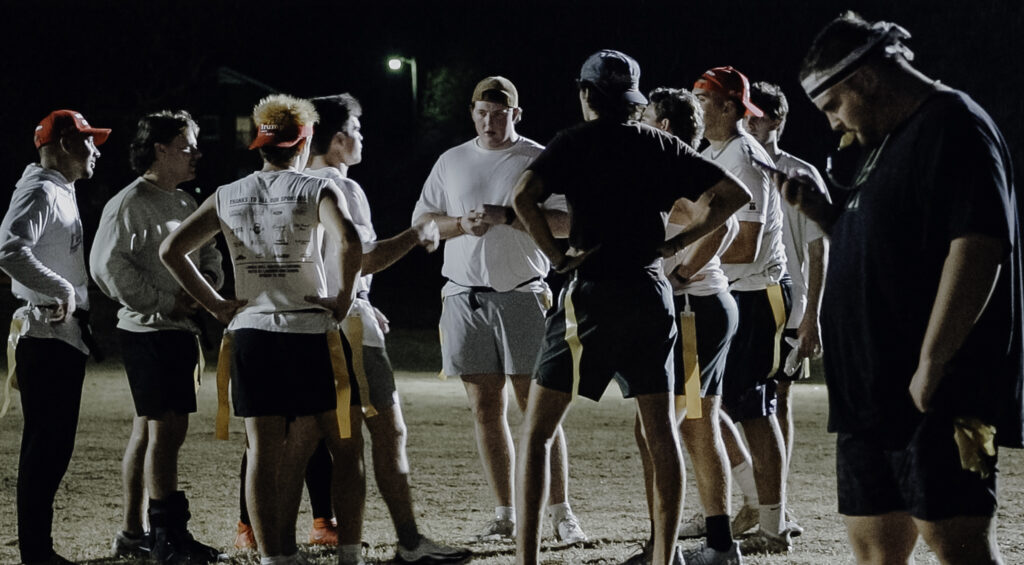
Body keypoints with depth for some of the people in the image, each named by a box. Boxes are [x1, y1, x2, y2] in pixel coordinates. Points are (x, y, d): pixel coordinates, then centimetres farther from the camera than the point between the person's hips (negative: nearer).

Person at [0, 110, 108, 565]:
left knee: (54, 443, 12)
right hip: (46, 336, -10)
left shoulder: (63, 193, 19)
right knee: (46, 444, -8)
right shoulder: (40, 193, -13)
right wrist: (62, 289, -23)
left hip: (66, 336, 10)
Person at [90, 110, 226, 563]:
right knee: (166, 430, -10)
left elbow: (209, 254, 23)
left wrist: (208, 280, -1)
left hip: (182, 329, 9)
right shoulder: (128, 204, -10)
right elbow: (107, 267, -18)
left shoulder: (185, 204, 17)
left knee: (149, 431, 12)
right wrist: (166, 303, -17)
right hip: (148, 332, -9)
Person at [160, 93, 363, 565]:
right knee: (300, 448, 8)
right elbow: (348, 241, -24)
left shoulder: (228, 197, 7)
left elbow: (170, 251, 3)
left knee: (263, 452, 4)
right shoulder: (317, 190, -4)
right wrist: (344, 297, -11)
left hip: (249, 332, 3)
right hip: (309, 333, -3)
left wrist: (216, 305, 5)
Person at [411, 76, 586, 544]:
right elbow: (421, 221, 13)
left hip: (523, 294, -4)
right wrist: (463, 224, -6)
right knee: (486, 407, 4)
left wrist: (507, 217, -18)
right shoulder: (451, 161, 13)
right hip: (464, 298, 4)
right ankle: (505, 515, 8)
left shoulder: (539, 160, 1)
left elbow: (566, 222, -8)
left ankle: (561, 513, -4)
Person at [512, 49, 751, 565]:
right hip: (649, 294, 4)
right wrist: (677, 242, 9)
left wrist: (557, 256, -8)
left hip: (591, 294, -3)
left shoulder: (575, 142, -1)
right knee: (660, 434, 9)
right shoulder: (662, 146, 10)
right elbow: (734, 194, 9)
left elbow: (524, 197, -18)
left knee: (537, 431, 2)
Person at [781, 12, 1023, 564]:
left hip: (936, 398, -10)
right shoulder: (888, 142, 21)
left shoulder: (952, 126, -10)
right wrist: (823, 213, 12)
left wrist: (931, 367, -23)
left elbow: (978, 247, -21)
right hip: (870, 394, 10)